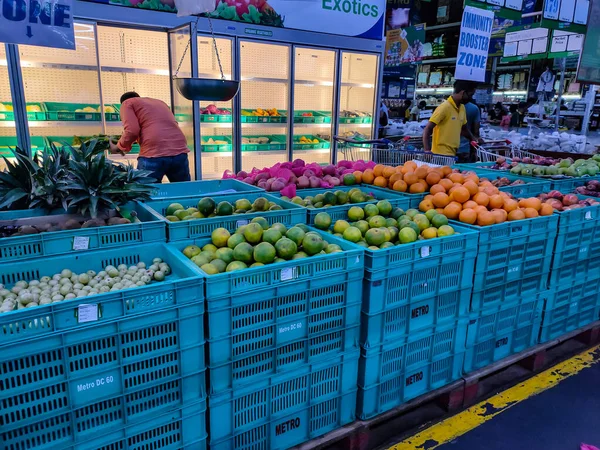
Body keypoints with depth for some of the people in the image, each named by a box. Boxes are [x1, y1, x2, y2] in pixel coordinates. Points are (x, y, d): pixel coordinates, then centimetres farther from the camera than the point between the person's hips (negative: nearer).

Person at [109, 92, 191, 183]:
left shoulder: (127, 103, 15)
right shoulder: (160, 102, 33)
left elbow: (132, 131, -2)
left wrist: (119, 147, 14)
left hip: (154, 153, -5)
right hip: (180, 150, 6)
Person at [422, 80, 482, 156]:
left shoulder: (462, 108, 10)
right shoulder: (444, 107, -14)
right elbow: (427, 129, -15)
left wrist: (474, 139, 9)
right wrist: (427, 151, -25)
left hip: (453, 153, 8)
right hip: (441, 154, -8)